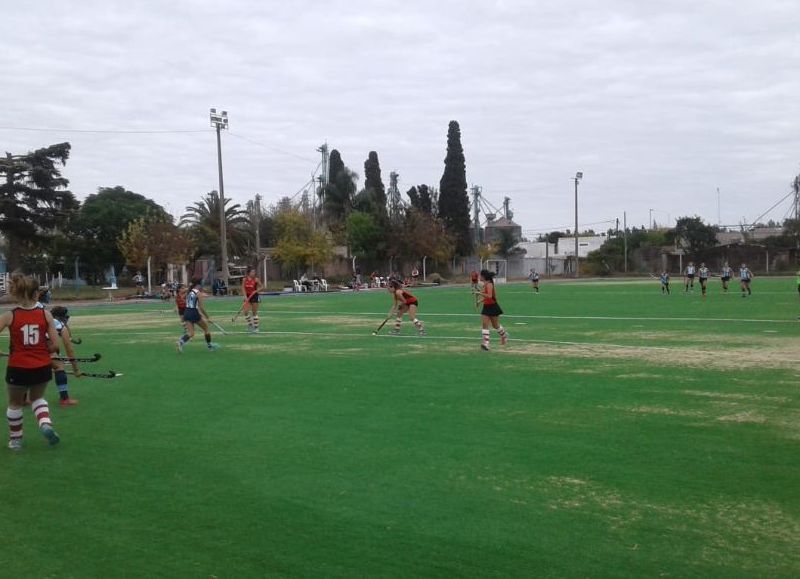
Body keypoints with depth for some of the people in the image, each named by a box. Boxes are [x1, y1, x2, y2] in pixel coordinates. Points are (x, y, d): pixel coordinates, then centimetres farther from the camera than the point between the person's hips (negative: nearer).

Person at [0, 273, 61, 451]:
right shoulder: (45, 314, -8)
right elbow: (55, 346, -8)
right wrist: (40, 352, 9)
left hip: (18, 369, -1)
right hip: (42, 368, 1)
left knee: (15, 403, 24)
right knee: (37, 397, 29)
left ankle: (15, 439, 37)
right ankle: (46, 423, 4)